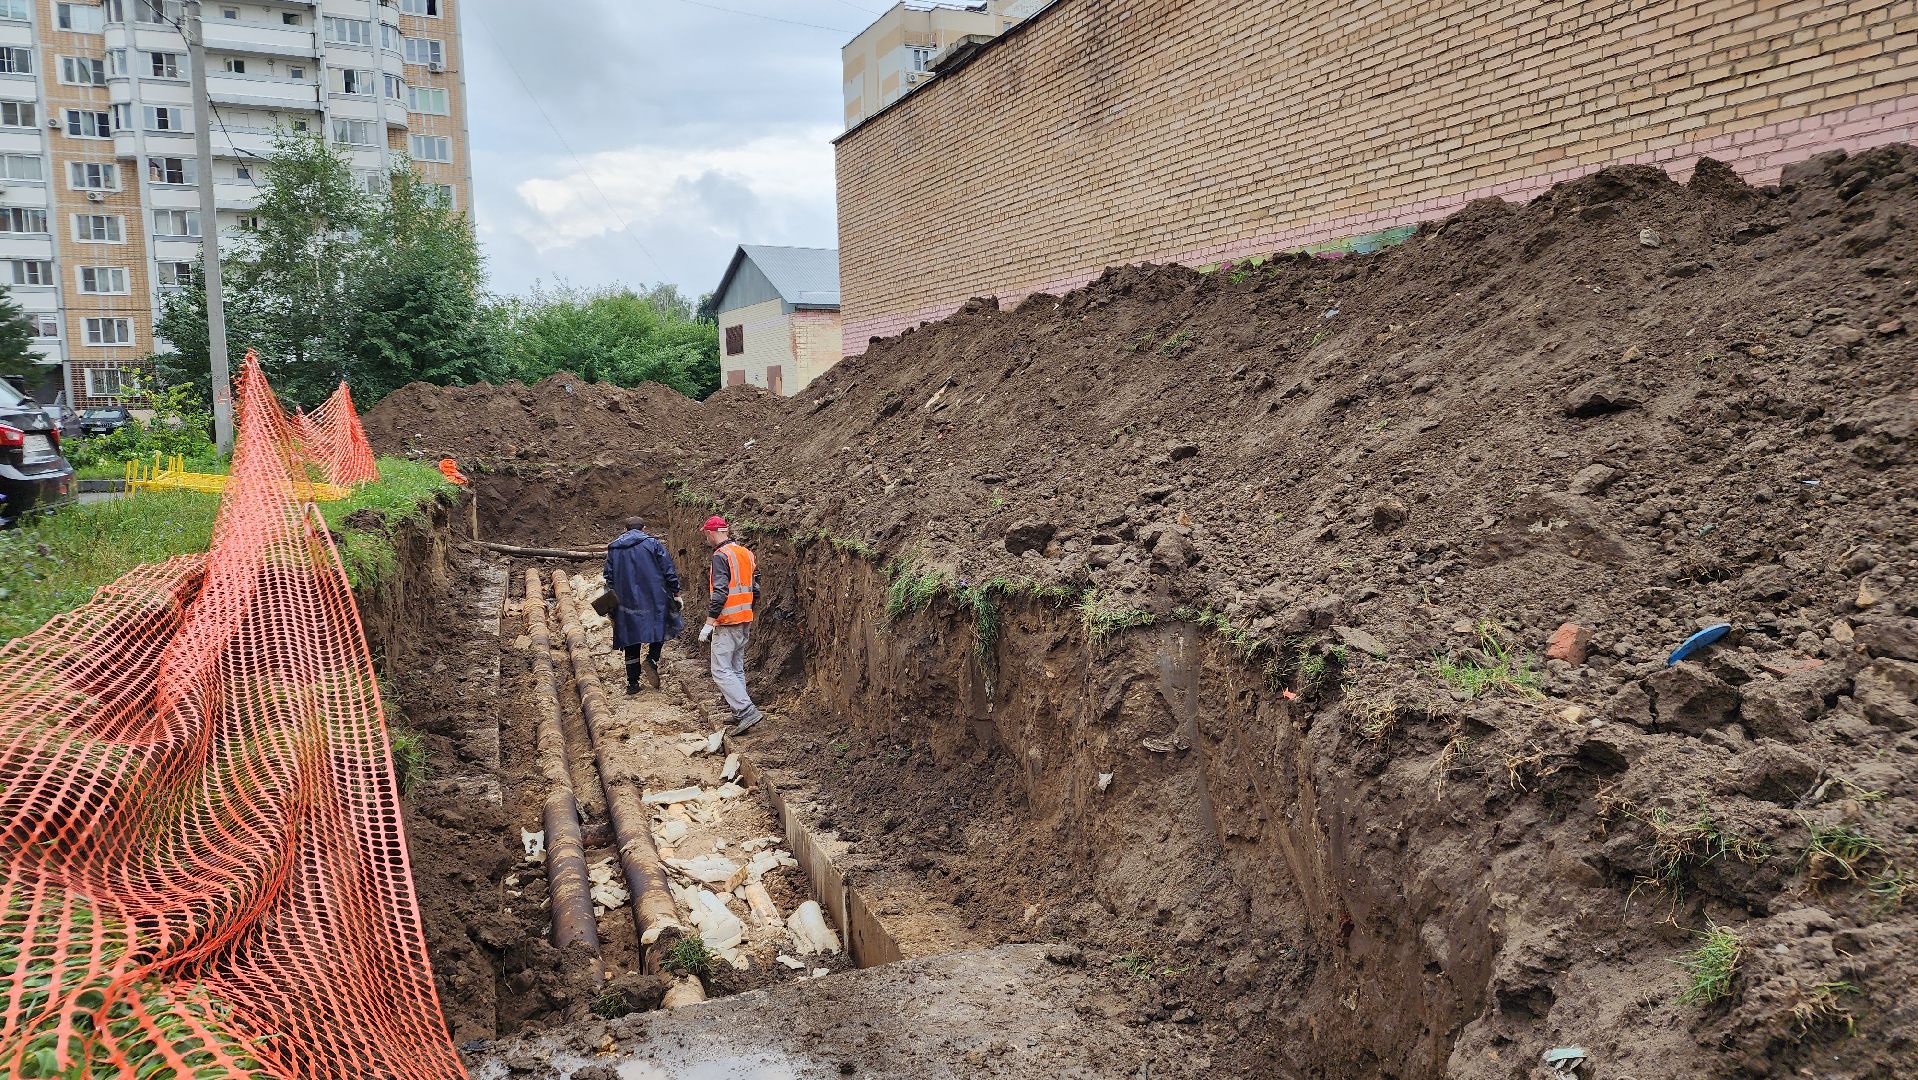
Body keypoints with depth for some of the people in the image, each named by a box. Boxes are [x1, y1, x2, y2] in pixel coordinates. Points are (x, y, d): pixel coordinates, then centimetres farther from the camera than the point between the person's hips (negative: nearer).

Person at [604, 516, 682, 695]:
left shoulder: (613, 549, 10)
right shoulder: (652, 543, -1)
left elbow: (609, 579, 13)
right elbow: (669, 571, -5)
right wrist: (676, 594, 3)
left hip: (627, 604, 3)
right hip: (654, 599, -3)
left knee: (631, 643, 9)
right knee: (660, 629, 15)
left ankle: (632, 684, 11)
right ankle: (651, 659, -11)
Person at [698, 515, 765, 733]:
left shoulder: (721, 556, -14)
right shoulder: (745, 553, 12)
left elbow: (720, 593, -22)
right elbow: (755, 590, 16)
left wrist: (709, 623, -20)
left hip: (727, 623, -9)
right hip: (745, 621, 9)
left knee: (721, 670, -7)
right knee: (737, 669, 14)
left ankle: (747, 711, -15)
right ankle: (740, 715, 15)